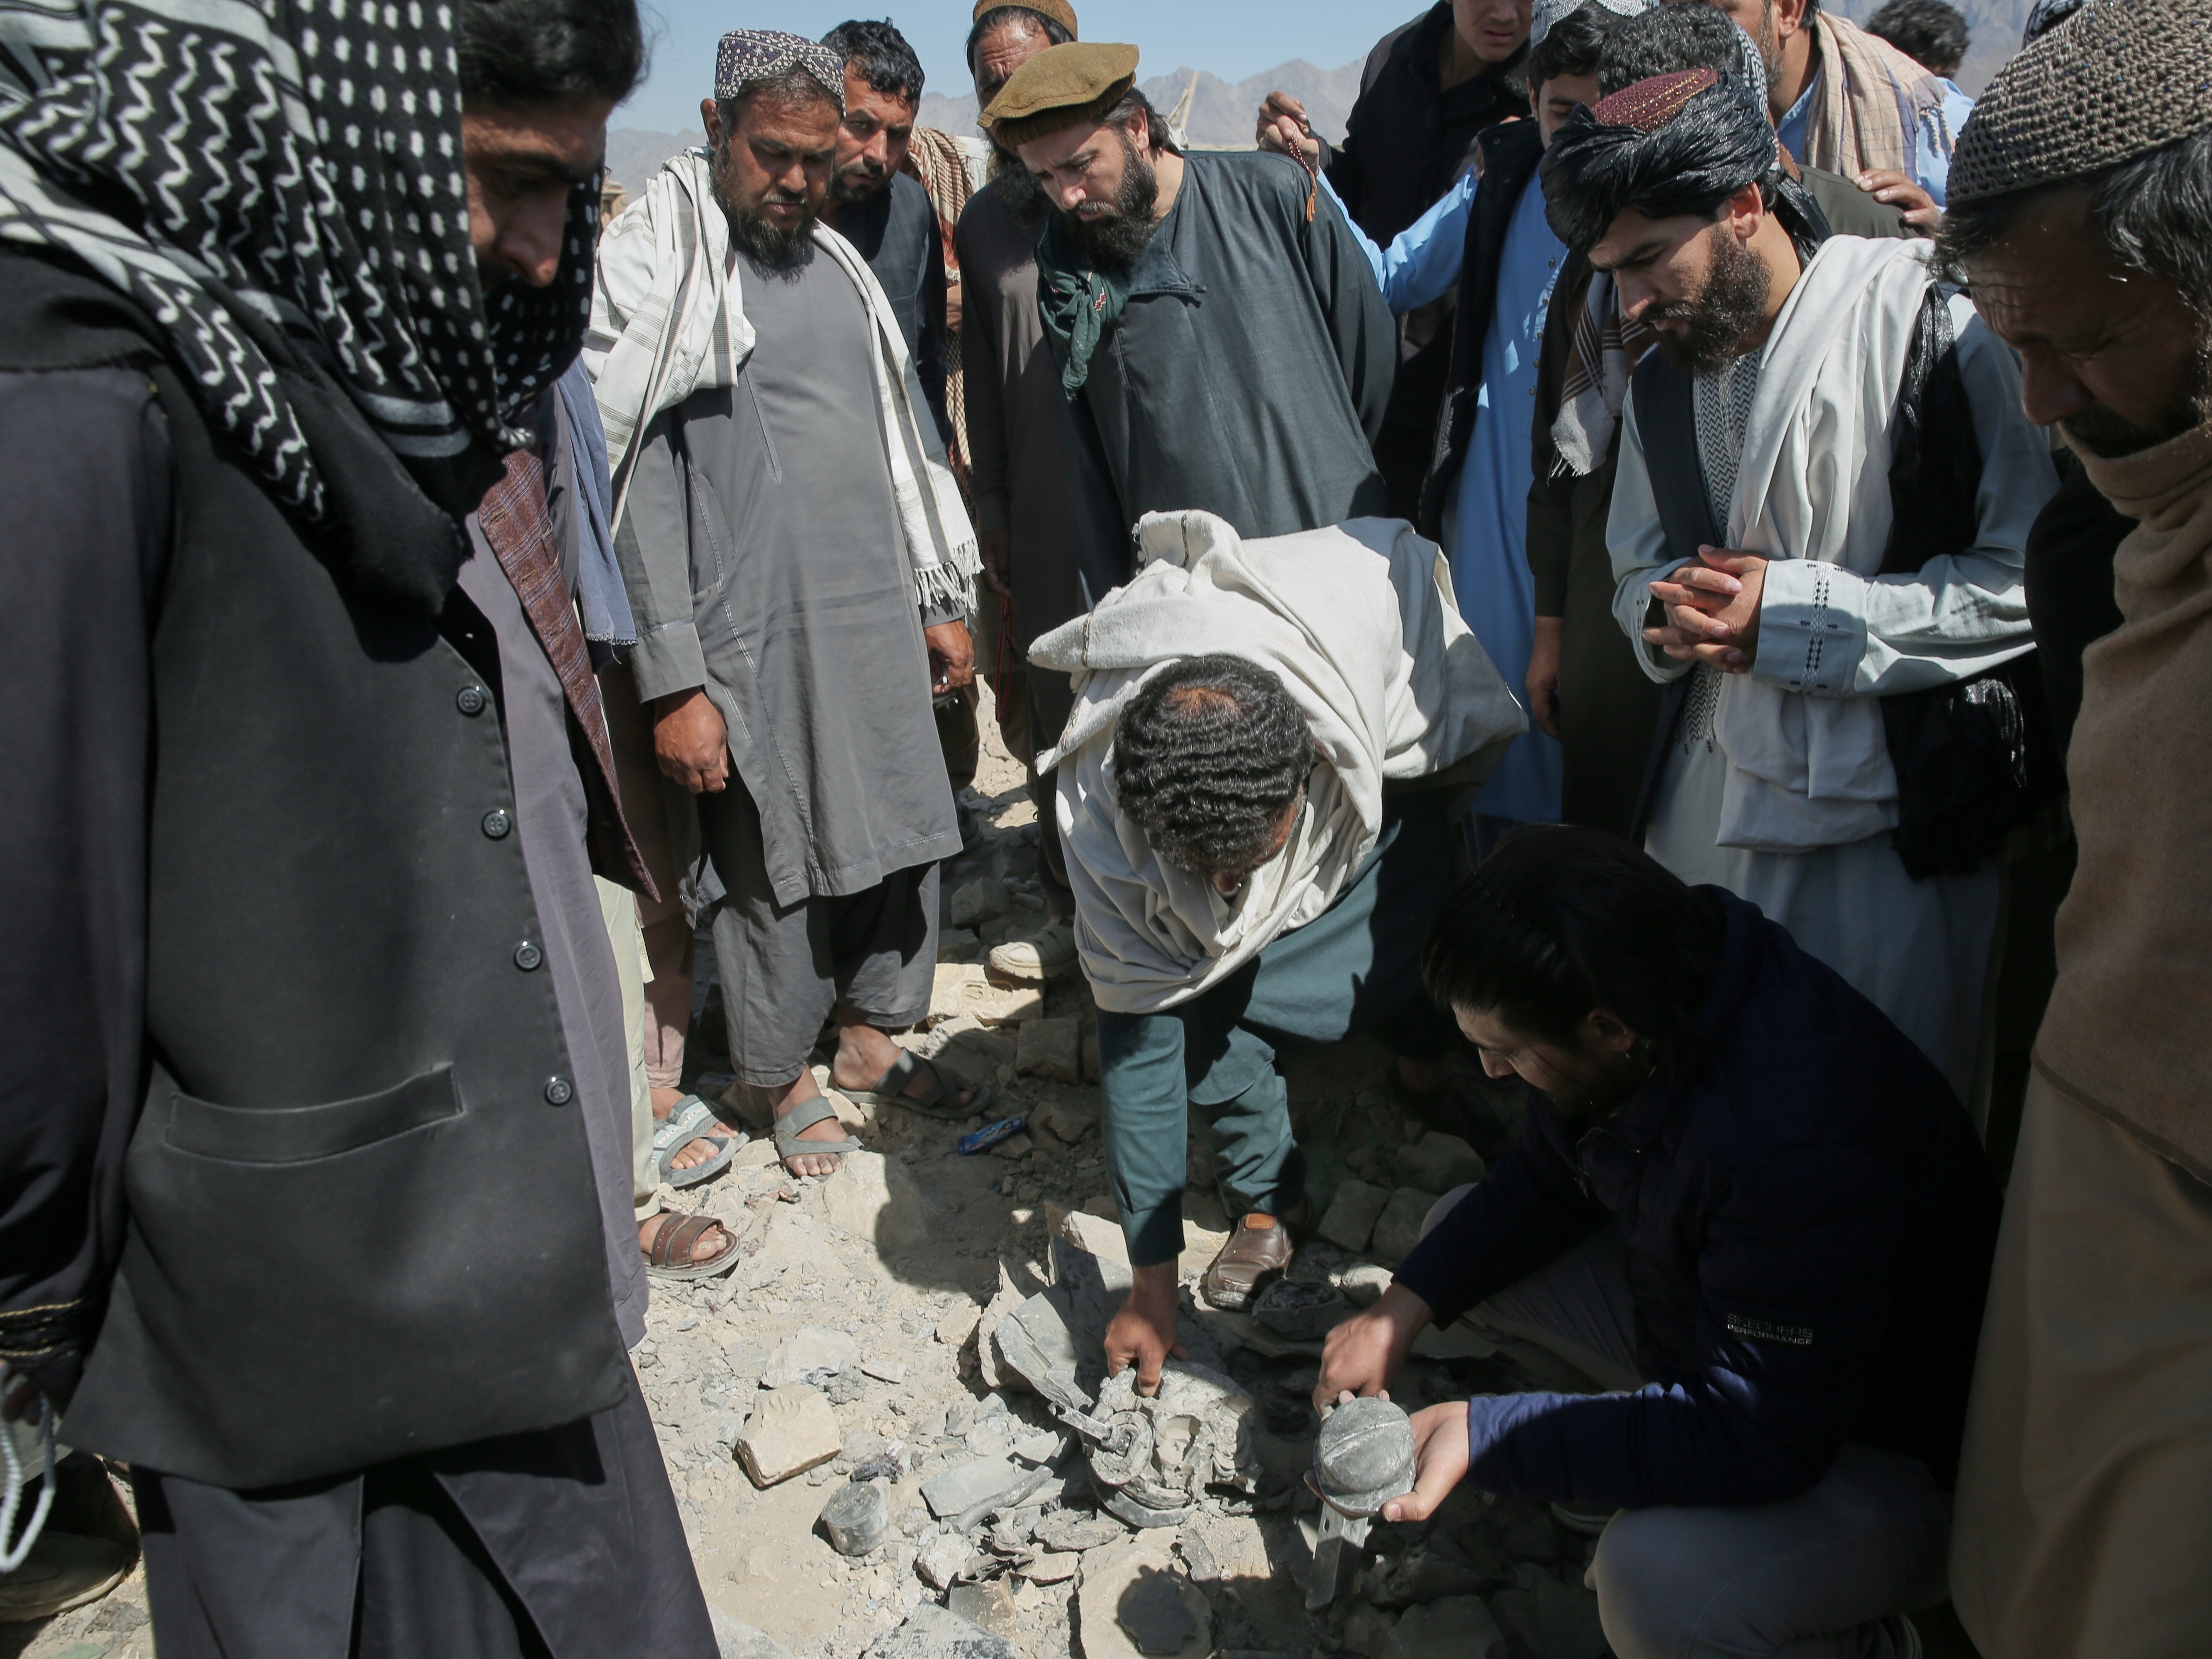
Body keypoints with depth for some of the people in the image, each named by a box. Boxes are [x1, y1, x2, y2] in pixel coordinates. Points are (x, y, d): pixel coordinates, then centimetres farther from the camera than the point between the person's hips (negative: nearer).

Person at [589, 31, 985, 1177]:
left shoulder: (839, 264, 16)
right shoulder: (652, 267, -6)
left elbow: (905, 435, 21)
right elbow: (635, 481, -12)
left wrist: (941, 599, 17)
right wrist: (673, 682, -16)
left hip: (878, 621, 7)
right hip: (756, 641, -6)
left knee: (902, 842, 12)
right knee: (777, 869, 4)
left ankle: (870, 1039, 32)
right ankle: (783, 1077, 26)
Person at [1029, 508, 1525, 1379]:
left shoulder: (1372, 591, -45)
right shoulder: (1096, 802, -39)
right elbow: (1139, 1032, -30)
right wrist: (1151, 1286, -24)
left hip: (1395, 764, 1)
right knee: (1199, 981, -25)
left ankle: (1426, 1045, 22)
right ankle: (1268, 1198, -2)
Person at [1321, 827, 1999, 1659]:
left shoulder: (1802, 1145, -39)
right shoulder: (1670, 961, -14)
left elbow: (1756, 1441, -34)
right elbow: (1545, 1179, 2)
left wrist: (1478, 1433, -32)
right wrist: (1403, 1307, -8)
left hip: (1877, 1455, -7)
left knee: (1656, 1577, -34)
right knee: (1460, 1226, 2)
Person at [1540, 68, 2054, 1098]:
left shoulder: (1934, 328, -11)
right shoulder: (1660, 385, 11)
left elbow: (2030, 580, -14)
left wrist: (1797, 615, -18)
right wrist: (1666, 609, -4)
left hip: (1892, 819, -5)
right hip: (1709, 809, 6)